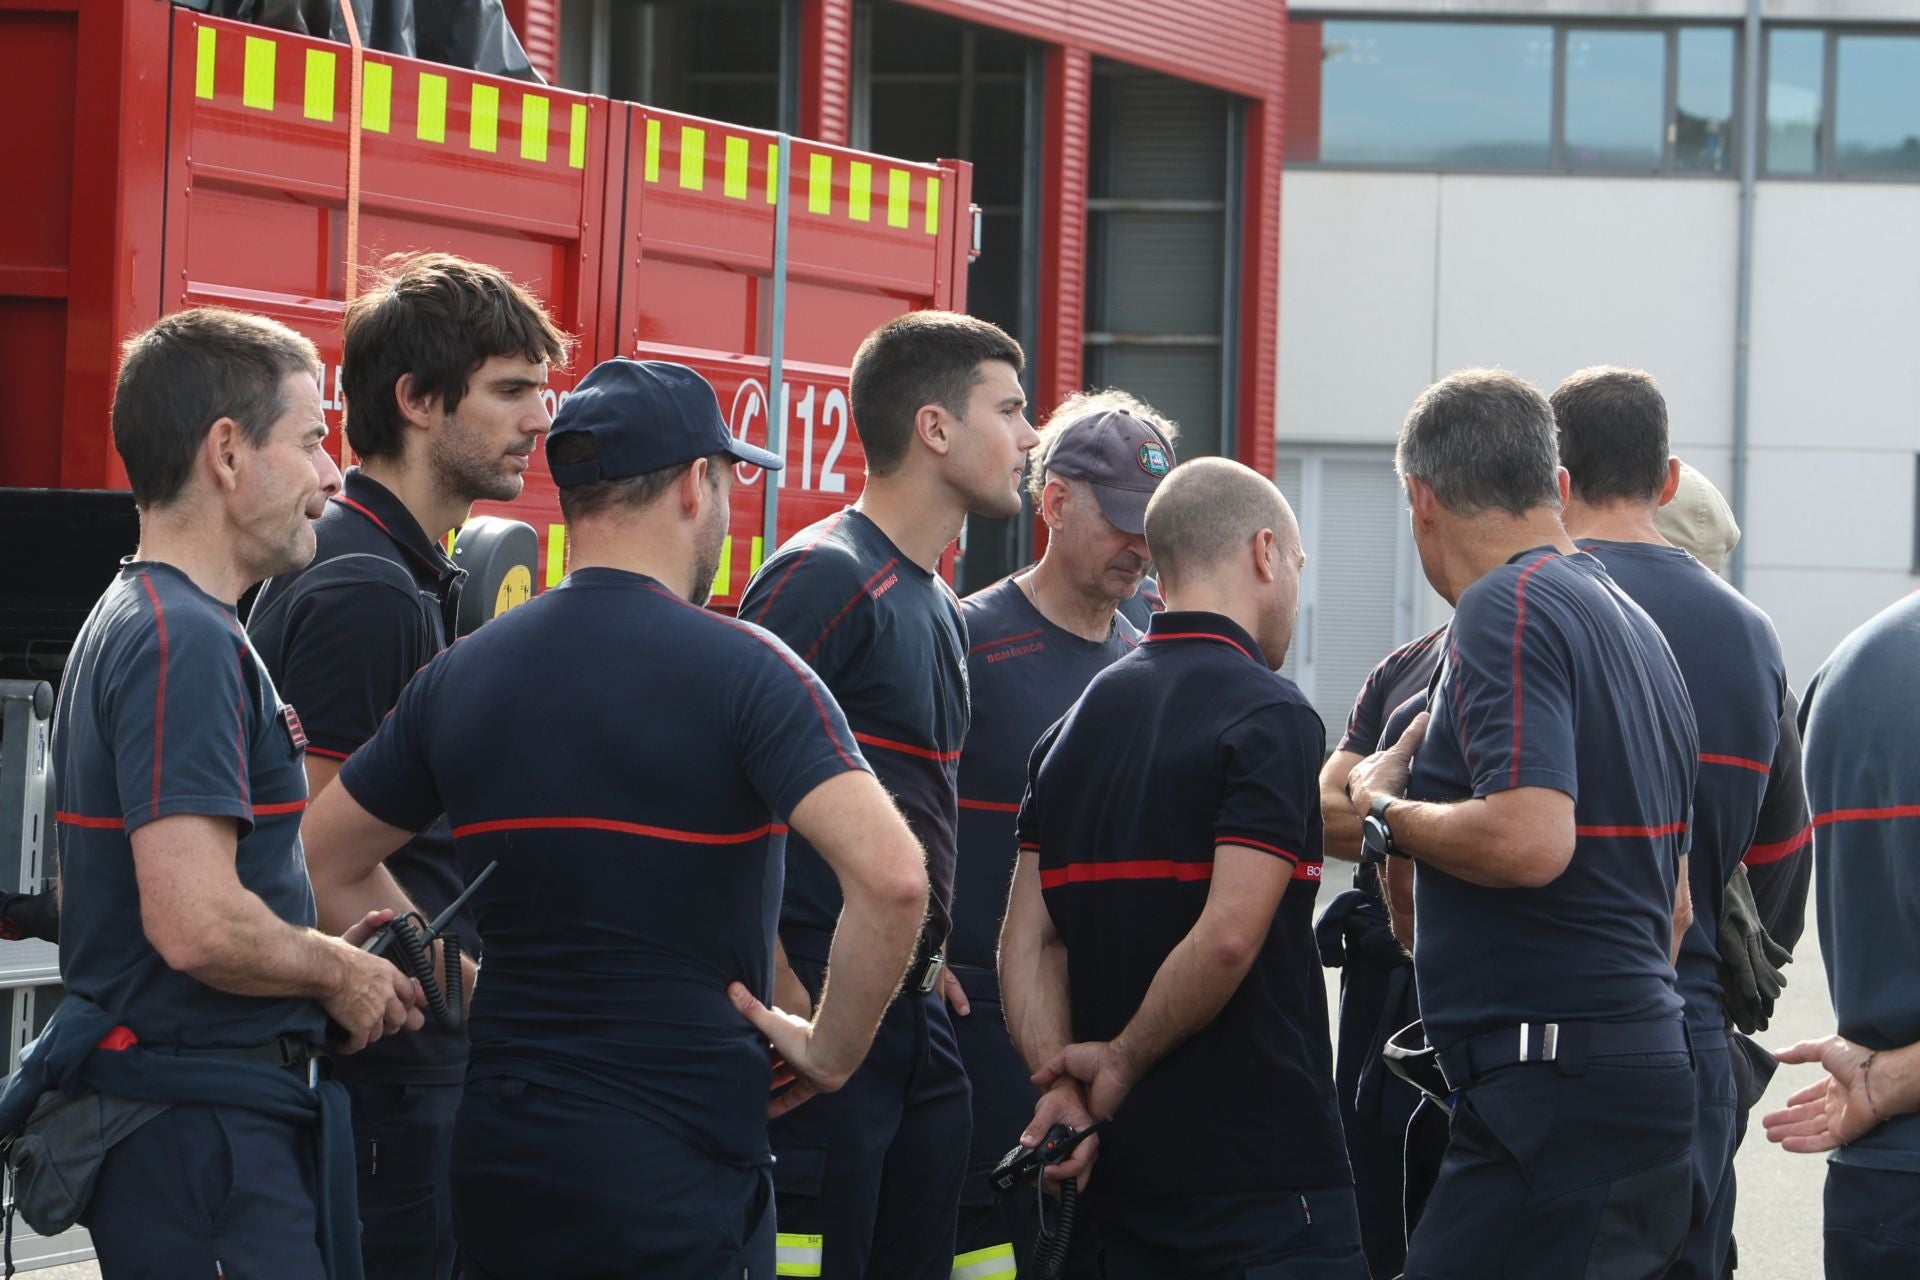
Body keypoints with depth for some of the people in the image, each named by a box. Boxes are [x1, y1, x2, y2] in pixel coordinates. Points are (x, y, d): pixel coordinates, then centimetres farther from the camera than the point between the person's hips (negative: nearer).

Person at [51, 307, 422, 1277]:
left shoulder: (133, 620, 17)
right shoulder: (185, 642, -17)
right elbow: (198, 924, -26)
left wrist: (331, 958, 15)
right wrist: (339, 972, -9)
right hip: (203, 1128, -11)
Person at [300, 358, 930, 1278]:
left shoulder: (461, 676, 7)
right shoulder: (740, 668, -11)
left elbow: (327, 864, 17)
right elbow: (890, 874, -23)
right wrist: (830, 1053, -10)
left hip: (499, 1163, 6)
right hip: (679, 1166, -6)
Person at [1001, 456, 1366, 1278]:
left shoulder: (1079, 724, 14)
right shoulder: (1270, 717, -11)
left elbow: (1028, 938, 6)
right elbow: (1229, 935, -20)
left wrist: (1060, 1080, -3)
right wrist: (1124, 1062, -9)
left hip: (1125, 1171, 8)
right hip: (1263, 1170, -8)